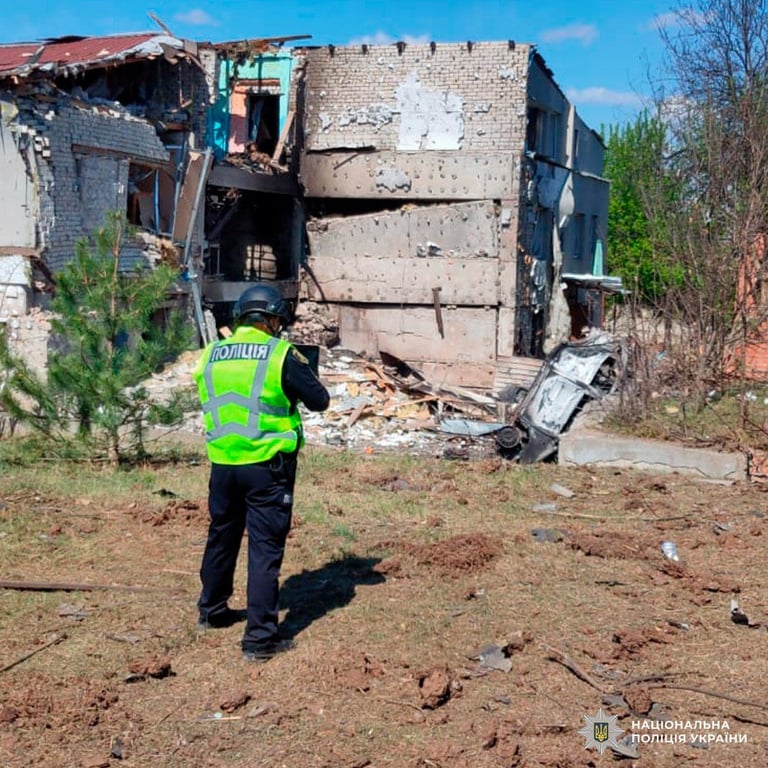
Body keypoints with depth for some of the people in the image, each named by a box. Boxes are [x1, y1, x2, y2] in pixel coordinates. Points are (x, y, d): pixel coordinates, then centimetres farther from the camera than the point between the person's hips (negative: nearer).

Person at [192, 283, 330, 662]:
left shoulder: (210, 355, 3)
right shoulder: (281, 354, -10)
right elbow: (320, 401, -4)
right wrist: (303, 369, 13)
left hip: (222, 464, 5)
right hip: (267, 465, -5)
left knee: (221, 536, 22)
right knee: (265, 548, 0)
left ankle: (212, 611, 40)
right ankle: (260, 638, 2)